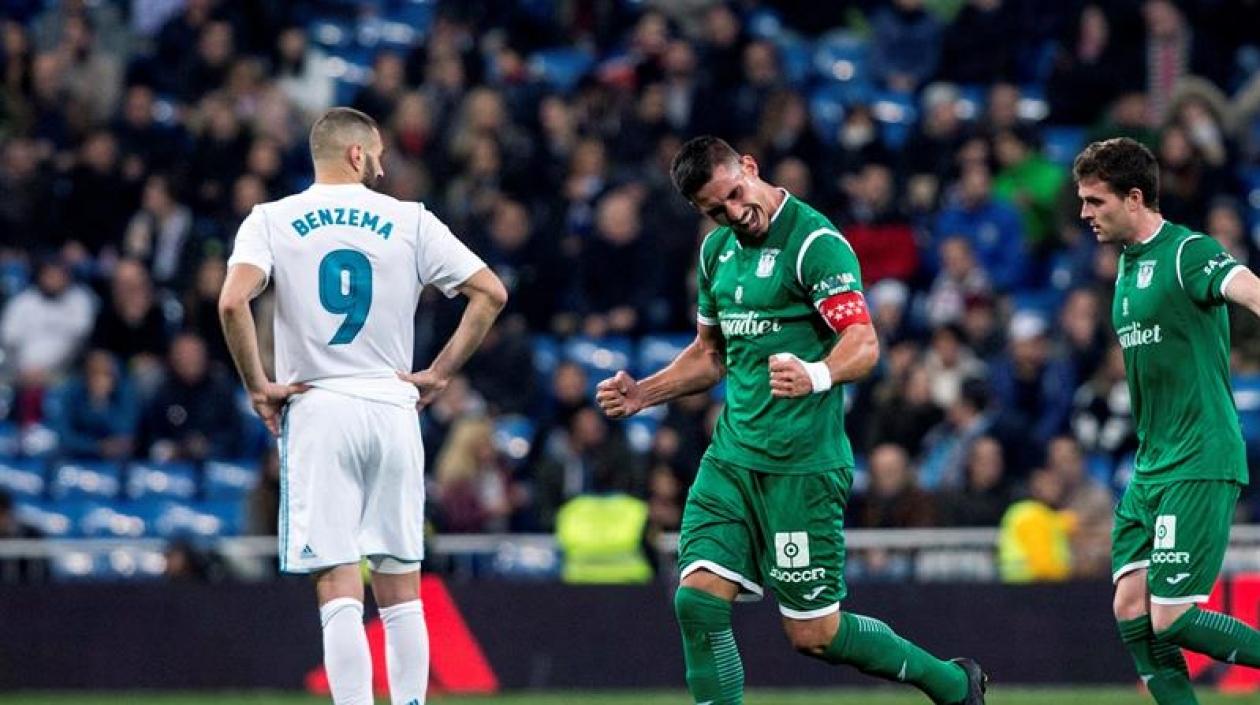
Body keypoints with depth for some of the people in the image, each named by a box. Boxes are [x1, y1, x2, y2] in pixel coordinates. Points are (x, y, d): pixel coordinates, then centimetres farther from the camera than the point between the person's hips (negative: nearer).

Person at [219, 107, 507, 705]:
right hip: (393, 409, 1)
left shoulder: (272, 220, 2)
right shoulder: (409, 222, 5)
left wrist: (257, 385, -4)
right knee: (400, 594, 11)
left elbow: (232, 301, -14)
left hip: (316, 410, -1)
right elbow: (491, 292, 2)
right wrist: (439, 374, 8)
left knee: (338, 590, -5)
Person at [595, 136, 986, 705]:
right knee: (698, 599, -9)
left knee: (812, 633, -1)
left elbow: (863, 344, -22)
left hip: (803, 464, -7)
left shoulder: (815, 242, -12)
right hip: (731, 458, 7)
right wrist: (643, 394, 12)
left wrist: (816, 375, -42)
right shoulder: (717, 248, 12)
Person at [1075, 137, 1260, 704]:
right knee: (1131, 611, 0)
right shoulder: (1128, 264, 16)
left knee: (1171, 619, -11)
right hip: (1150, 467, 9)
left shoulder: (1187, 252, -12)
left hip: (1200, 465, -9)